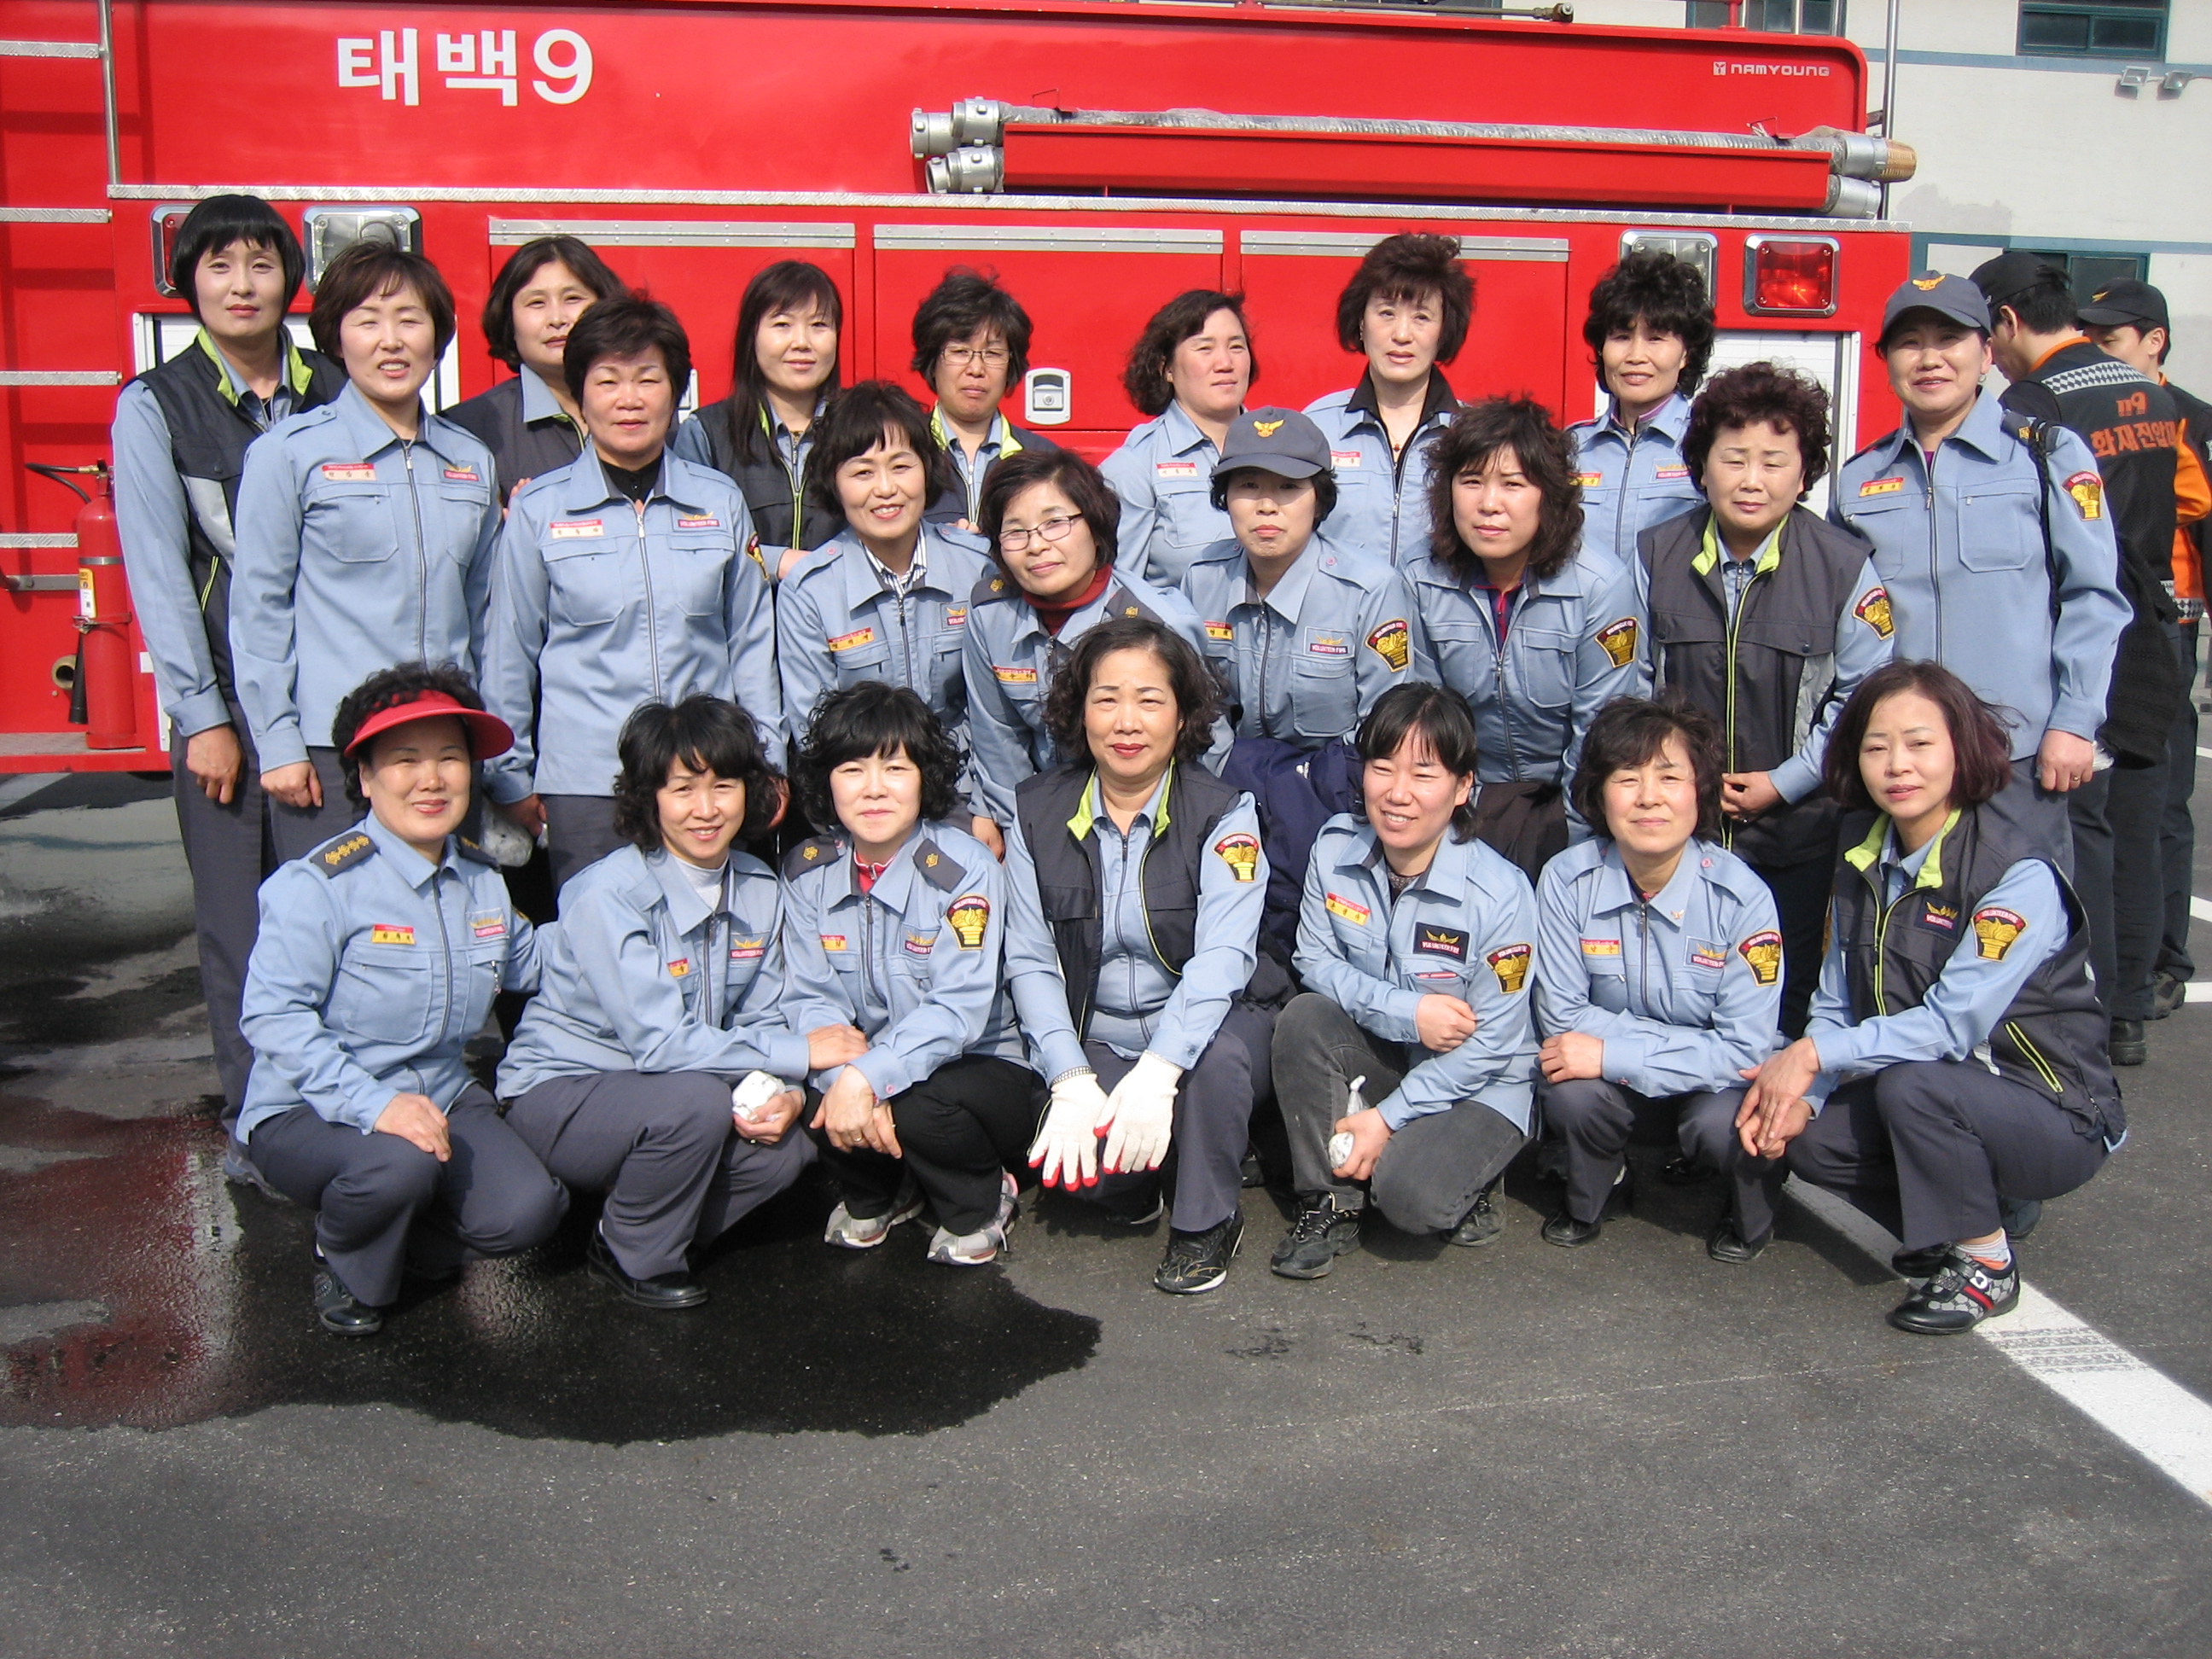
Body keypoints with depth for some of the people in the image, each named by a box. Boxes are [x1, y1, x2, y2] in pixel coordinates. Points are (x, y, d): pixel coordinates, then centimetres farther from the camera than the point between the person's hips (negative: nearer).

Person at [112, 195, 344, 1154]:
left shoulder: (335, 395, 9)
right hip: (228, 700, -2)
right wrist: (201, 717, -9)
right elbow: (158, 570, -3)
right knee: (241, 921, 2)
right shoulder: (155, 407, 2)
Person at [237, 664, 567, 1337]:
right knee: (400, 1164, -37)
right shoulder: (318, 884, -16)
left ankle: (410, 1232, 17)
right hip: (308, 1112, -5)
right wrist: (374, 1103, -34)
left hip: (441, 1100, 6)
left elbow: (528, 963, 24)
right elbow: (273, 1015, -23)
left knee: (525, 1211, -19)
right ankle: (346, 1267, 0)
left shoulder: (483, 879, 7)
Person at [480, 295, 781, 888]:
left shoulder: (721, 501, 7)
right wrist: (511, 775, 9)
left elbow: (751, 638, 12)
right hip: (584, 785, -1)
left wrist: (768, 760, 11)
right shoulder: (539, 508, 3)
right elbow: (510, 654, 8)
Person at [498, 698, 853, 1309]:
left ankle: (650, 1233, 7)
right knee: (695, 1102, -33)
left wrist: (784, 1092, -21)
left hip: (664, 1096, 6)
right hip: (557, 1094, -6)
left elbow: (761, 1021, 2)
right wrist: (801, 1053, -25)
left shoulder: (759, 888, -2)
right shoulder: (610, 892, -23)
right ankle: (634, 1259, -5)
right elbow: (660, 1043, -28)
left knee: (786, 1146, -18)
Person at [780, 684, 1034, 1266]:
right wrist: (842, 1078, -29)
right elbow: (811, 997, -8)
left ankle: (979, 1205, 2)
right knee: (816, 1094, -27)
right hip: (859, 1069, 4)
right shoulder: (807, 871, -3)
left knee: (921, 1106, -34)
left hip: (983, 1066, -3)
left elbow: (959, 1010, -25)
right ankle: (877, 1195, 8)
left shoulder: (965, 868, -17)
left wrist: (868, 1078, -37)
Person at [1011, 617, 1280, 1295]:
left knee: (1217, 1058, -36)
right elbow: (1029, 960, -6)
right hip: (1095, 1041, 2)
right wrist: (1072, 1081, -22)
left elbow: (1222, 957, -22)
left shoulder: (1223, 814, -9)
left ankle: (1206, 1221, -8)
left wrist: (1157, 1074, -37)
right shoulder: (1036, 813, -1)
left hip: (1202, 1030, -1)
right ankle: (1133, 1195, 10)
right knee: (1073, 1155, -27)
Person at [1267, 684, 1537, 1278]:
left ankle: (1470, 1175, 9)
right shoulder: (1335, 849, -11)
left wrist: (1388, 1118, -18)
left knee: (1410, 1194, -29)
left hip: (1477, 1087, -4)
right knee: (1303, 1017, -26)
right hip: (1377, 1056, 4)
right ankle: (1331, 1205, -12)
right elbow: (1317, 963, -5)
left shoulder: (1500, 893, -23)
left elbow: (1488, 1044, -17)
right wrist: (1407, 1011, -22)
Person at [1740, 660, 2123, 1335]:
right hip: (1943, 1096, 7)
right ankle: (1945, 1229, 11)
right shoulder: (1864, 858, 0)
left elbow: (1953, 1025, -29)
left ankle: (1985, 1263, -8)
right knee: (1813, 1141, -16)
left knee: (1912, 1086, -33)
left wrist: (1815, 1053, -28)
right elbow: (1837, 1005, 0)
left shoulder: (2020, 876, -22)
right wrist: (1799, 1095, -17)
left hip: (2057, 1120, -6)